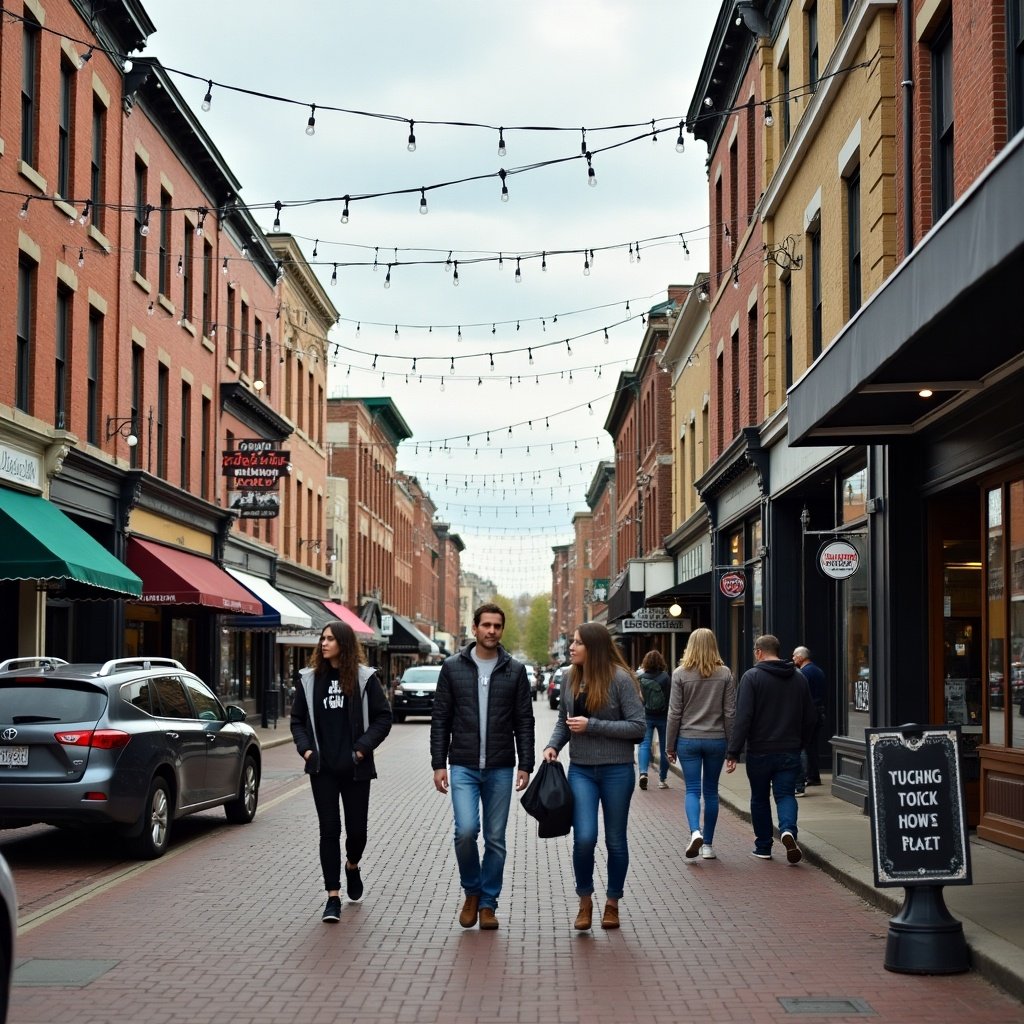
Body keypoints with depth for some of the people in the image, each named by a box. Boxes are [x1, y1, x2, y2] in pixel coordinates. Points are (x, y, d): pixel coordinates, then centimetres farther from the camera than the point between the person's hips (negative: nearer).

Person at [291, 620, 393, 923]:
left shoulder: (365, 678, -2)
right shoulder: (309, 679, 5)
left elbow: (383, 717, -1)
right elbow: (297, 720, 11)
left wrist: (363, 747, -11)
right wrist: (305, 748, -4)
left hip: (355, 769, -1)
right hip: (323, 769, 1)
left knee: (357, 828, 8)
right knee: (329, 830, -1)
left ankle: (352, 867, 41)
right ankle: (333, 897, 1)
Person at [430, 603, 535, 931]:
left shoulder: (515, 670, 3)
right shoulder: (453, 667, 2)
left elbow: (524, 722, 4)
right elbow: (440, 720, 3)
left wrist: (525, 765, -2)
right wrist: (439, 764, -2)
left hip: (500, 769, 1)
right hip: (463, 767, -1)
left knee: (495, 839, 5)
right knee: (466, 830, -15)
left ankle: (488, 903, 19)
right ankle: (472, 891, 10)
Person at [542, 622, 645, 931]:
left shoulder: (620, 678, -11)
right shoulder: (571, 679, 5)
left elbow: (637, 726, -14)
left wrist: (591, 725, -17)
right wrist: (553, 745, -1)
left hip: (616, 770, -3)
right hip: (581, 770, 3)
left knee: (615, 840, 9)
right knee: (584, 838, -10)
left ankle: (612, 903, 26)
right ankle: (585, 901, 11)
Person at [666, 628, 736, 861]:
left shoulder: (680, 674, -4)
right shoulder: (725, 674, 0)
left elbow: (674, 713, -3)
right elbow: (730, 713, 0)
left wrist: (670, 746, 5)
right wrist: (732, 747, 7)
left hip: (688, 739, -1)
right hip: (716, 740, 1)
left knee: (692, 789, 2)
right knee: (711, 791, 10)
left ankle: (695, 831, -22)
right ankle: (708, 844, 14)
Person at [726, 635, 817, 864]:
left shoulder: (752, 676, -9)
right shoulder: (798, 678, 7)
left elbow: (743, 718, -15)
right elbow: (809, 717, 11)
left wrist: (733, 752, -14)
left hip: (760, 751, -3)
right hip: (790, 751, 3)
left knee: (760, 798, 12)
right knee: (786, 794, 4)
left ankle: (763, 847, 18)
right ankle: (788, 830, -24)